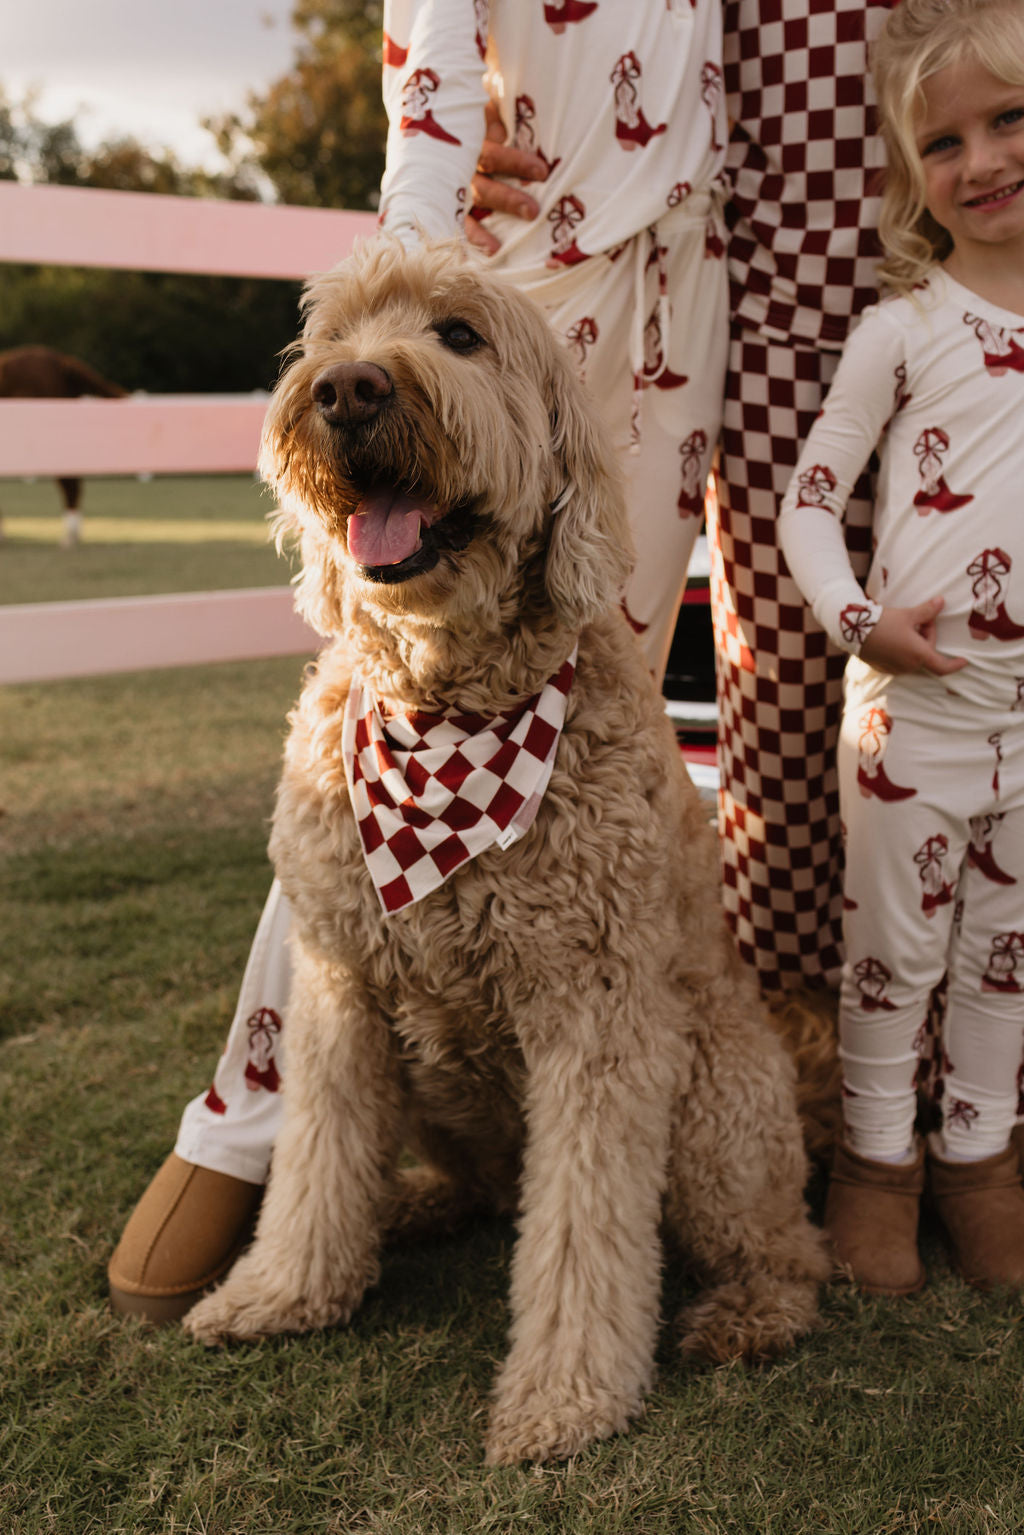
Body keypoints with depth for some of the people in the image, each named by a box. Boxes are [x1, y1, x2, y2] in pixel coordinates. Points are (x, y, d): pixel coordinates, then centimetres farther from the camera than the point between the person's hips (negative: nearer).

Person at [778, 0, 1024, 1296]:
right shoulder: (907, 326, -4)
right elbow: (807, 498, -4)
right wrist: (858, 620, -18)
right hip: (914, 702, -3)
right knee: (893, 943, 8)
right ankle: (878, 1152, 25)